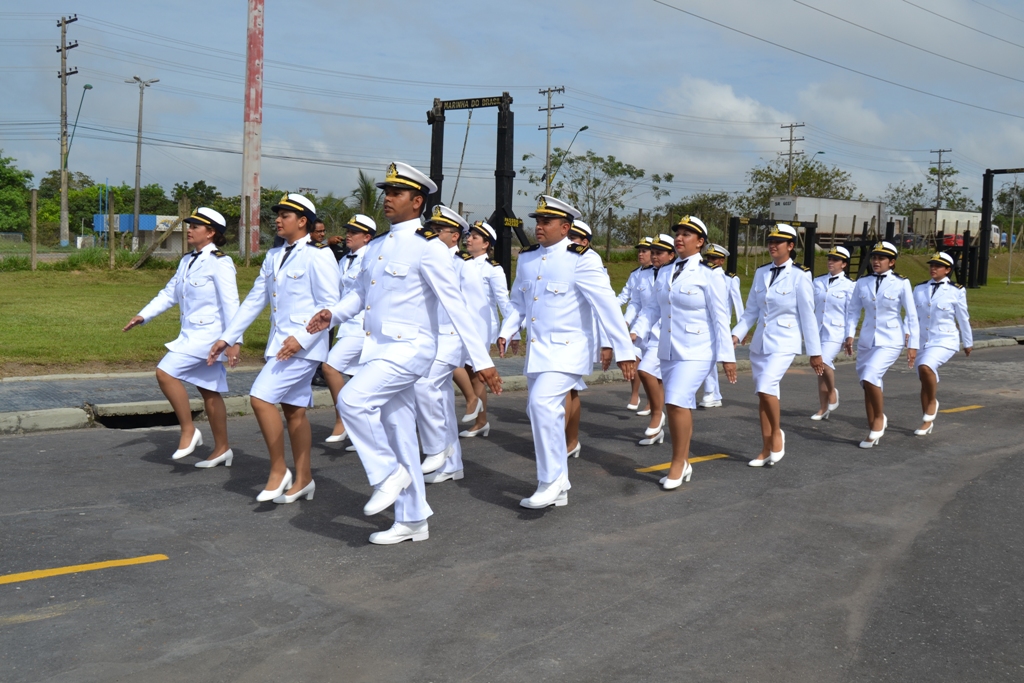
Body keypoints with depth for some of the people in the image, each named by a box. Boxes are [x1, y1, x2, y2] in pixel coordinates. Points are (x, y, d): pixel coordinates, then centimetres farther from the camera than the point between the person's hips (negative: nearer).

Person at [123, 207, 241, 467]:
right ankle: (222, 449, 21)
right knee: (208, 392, 12)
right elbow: (170, 293, 17)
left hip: (208, 334, -9)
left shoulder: (219, 263, -13)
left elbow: (230, 304, -18)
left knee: (165, 372, -17)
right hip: (191, 334, 9)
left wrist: (234, 341, -22)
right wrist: (143, 315, 6)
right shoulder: (188, 261, 12)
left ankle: (188, 430, -4)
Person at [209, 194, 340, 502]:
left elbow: (329, 306, -13)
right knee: (293, 409, 11)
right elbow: (254, 300, 17)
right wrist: (227, 337, 12)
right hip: (280, 343, 8)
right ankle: (302, 479, 21)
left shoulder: (317, 256, -9)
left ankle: (278, 470, -2)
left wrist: (302, 338, -23)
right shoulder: (273, 256, 15)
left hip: (303, 346, -8)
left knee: (261, 397, -16)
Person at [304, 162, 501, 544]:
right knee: (398, 432, 11)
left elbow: (455, 306, -16)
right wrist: (332, 315, 3)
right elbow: (360, 293, 23)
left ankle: (388, 473, -5)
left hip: (408, 349, -8)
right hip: (380, 350, 8)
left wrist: (482, 361, -18)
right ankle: (412, 521, 21)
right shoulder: (377, 247, 13)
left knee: (352, 400, -24)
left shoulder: (428, 248, -12)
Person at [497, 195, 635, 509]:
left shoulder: (579, 260, -11)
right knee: (541, 411, 11)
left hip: (566, 350, -7)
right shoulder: (526, 258, 9)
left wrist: (624, 351, -13)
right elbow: (518, 303, 20)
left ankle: (552, 480, -12)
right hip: (535, 351, 8)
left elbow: (607, 305, -12)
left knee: (542, 403, -26)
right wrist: (506, 332, 4)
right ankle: (558, 489, 25)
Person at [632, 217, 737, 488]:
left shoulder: (709, 275, -9)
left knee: (677, 402, -17)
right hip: (668, 351, 6)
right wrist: (636, 331, -7)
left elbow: (720, 318, -10)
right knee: (681, 406, 13)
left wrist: (727, 356, -12)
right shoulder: (665, 274, 9)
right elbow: (653, 308, 9)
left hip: (696, 353, -6)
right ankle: (684, 464, 23)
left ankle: (678, 464, -3)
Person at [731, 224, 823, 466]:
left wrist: (815, 352, -5)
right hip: (760, 342, 6)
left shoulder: (799, 276, -7)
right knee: (763, 394, 8)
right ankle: (766, 450, 16)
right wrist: (737, 334, -4)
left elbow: (808, 316, -7)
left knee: (765, 388, -22)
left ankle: (777, 432, 3)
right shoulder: (761, 273, 8)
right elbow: (751, 311, 11)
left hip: (784, 343, -6)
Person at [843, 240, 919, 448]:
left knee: (869, 378, -23)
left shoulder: (901, 284, -5)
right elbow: (853, 310, 9)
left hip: (890, 341, -5)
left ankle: (879, 418, 1)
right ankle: (874, 429, 24)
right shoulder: (862, 283, 4)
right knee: (868, 385, 9)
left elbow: (912, 316, -2)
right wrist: (850, 334, -3)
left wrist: (913, 345, -4)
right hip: (867, 340, 5)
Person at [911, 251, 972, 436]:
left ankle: (932, 403, -8)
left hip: (945, 341, -5)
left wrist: (968, 343, 11)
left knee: (925, 367, -31)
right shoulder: (919, 289, 7)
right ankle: (928, 420, 26)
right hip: (922, 342, 5)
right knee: (925, 382, 10)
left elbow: (963, 319, 4)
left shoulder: (956, 291, -4)